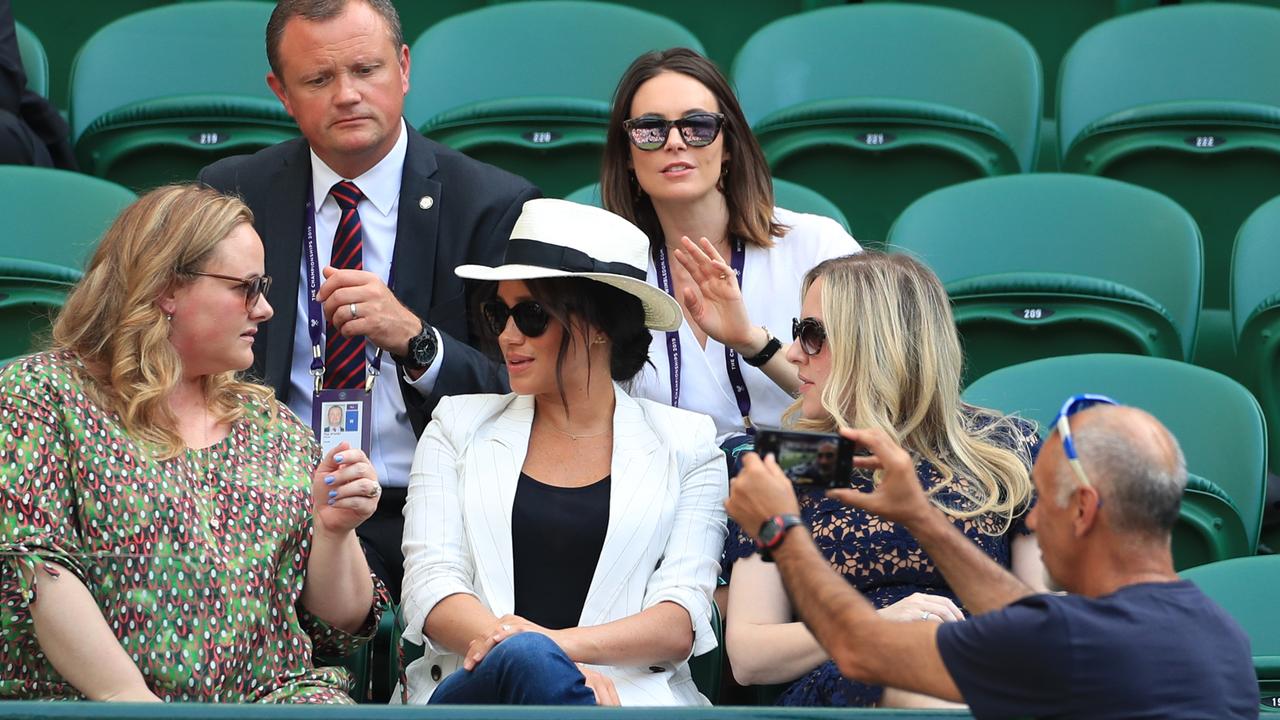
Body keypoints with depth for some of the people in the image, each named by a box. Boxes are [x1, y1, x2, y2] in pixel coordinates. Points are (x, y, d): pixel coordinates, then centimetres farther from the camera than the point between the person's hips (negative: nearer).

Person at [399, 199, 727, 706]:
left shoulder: (685, 443, 13)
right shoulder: (459, 426, 17)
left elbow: (681, 623, 2)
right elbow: (431, 586, 4)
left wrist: (558, 645, -18)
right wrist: (530, 652, -18)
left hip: (629, 690, -1)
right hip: (469, 688, 1)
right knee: (528, 660, -37)